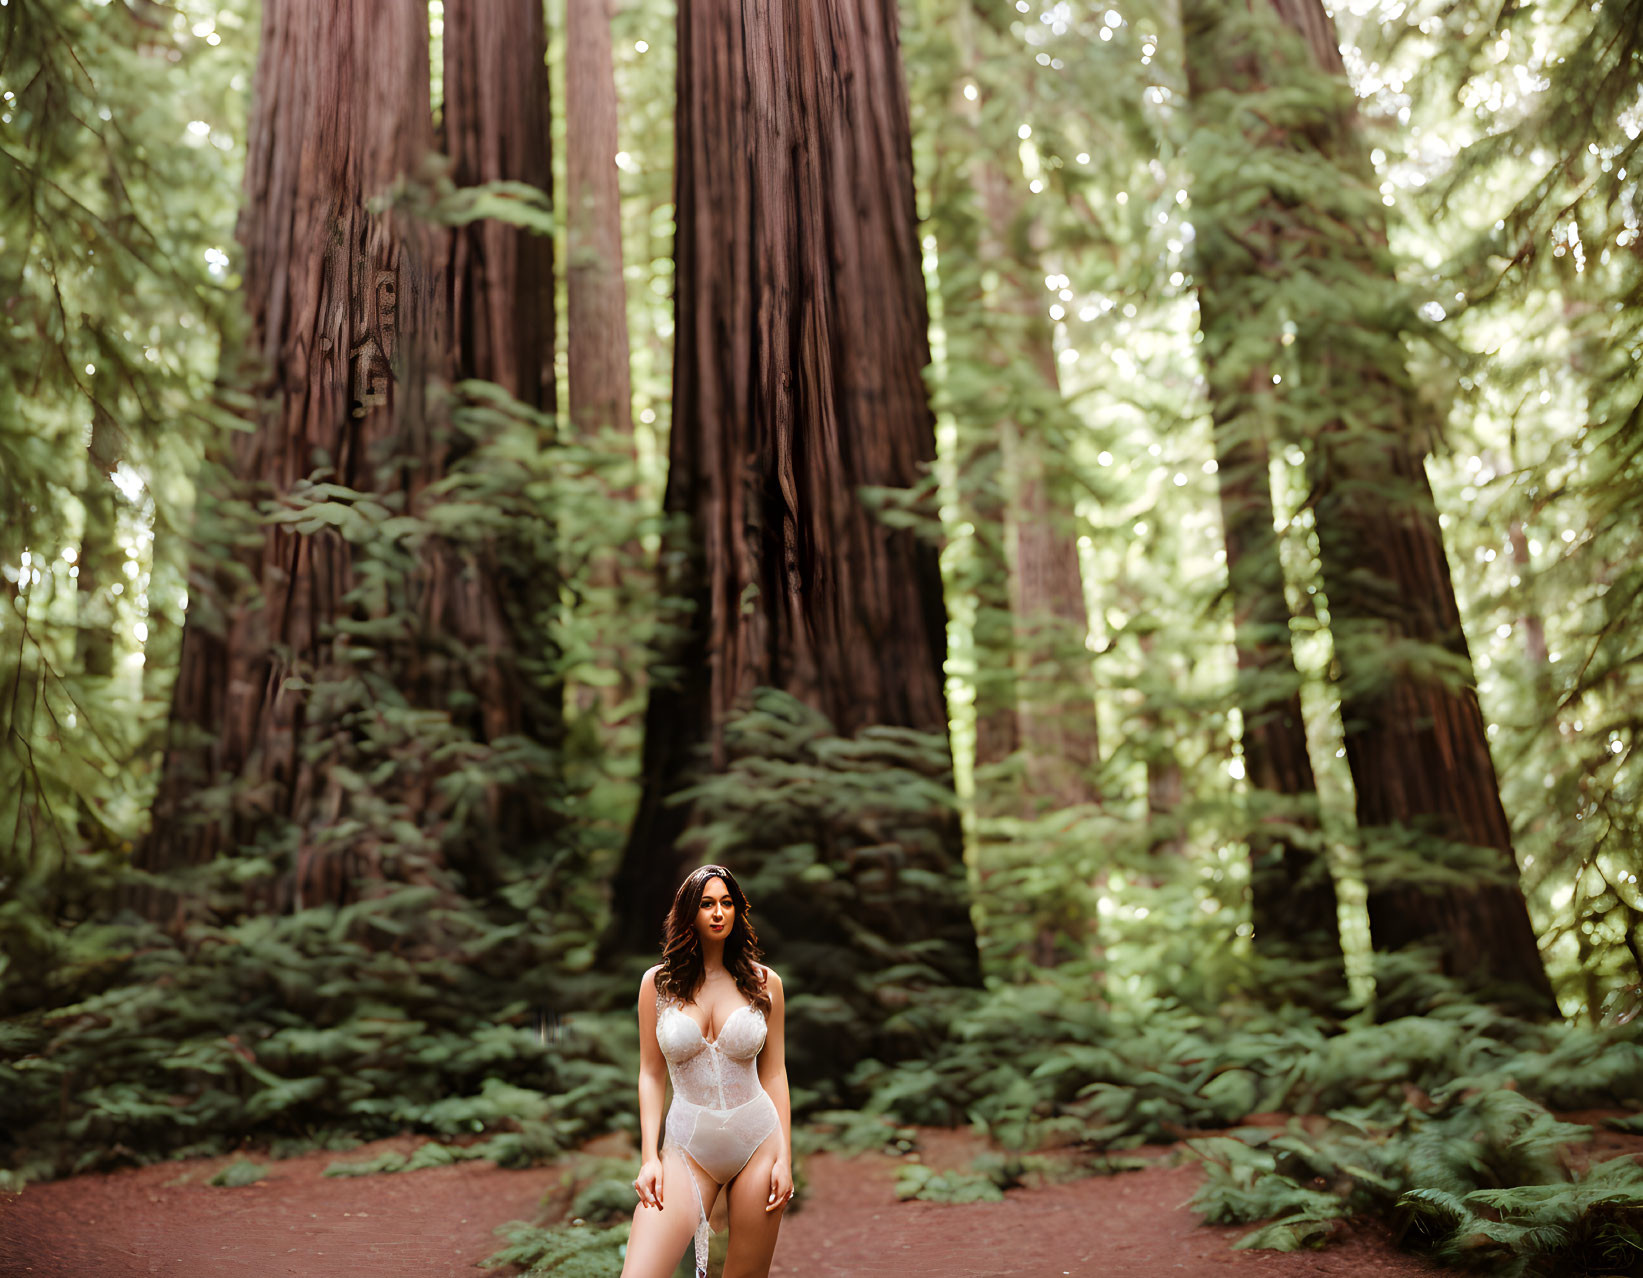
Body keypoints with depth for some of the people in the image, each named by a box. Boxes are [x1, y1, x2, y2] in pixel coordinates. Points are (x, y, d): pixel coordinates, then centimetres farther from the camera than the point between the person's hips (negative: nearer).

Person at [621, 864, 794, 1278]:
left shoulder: (764, 983, 3)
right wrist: (649, 1158, -1)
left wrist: (784, 1158, 0)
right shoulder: (658, 982, 3)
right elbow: (651, 1074, 6)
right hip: (687, 1147, 0)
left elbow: (775, 1074, 5)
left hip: (757, 1140, 1)